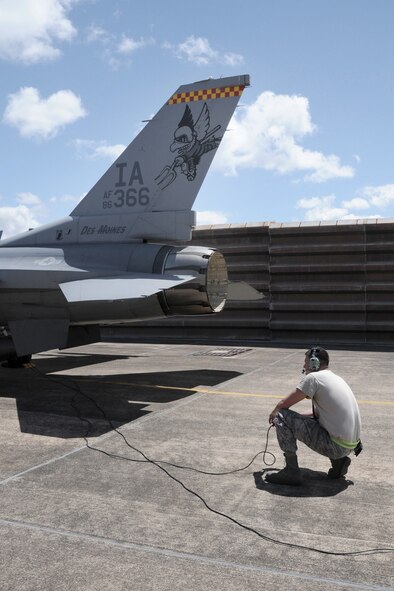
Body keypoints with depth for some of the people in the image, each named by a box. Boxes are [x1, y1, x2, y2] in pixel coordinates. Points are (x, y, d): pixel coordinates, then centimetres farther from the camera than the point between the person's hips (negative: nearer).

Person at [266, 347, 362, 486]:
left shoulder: (313, 377, -10)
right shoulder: (336, 378, 16)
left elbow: (283, 404, -6)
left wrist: (274, 413, 15)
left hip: (336, 446, -9)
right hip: (350, 445, 9)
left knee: (282, 417, -7)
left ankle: (291, 472, -4)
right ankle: (338, 460, 16)